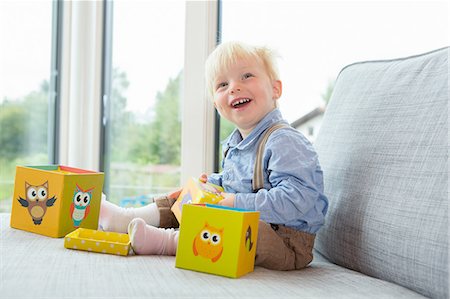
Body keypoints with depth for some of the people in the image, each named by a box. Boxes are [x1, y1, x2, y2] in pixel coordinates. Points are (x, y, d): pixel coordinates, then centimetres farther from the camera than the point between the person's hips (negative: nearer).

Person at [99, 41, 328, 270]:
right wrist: (212, 183, 7)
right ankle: (128, 218, 3)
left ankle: (166, 241, -35)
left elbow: (295, 199, -32)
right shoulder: (233, 143, 8)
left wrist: (240, 202, -31)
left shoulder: (284, 142, -22)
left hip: (288, 240, -9)